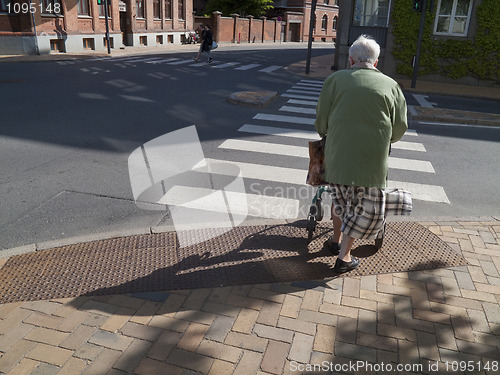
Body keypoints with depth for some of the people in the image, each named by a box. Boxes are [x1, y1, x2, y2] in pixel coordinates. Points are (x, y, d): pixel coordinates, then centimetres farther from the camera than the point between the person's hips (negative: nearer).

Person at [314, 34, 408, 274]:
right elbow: (399, 128, 12)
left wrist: (326, 135, 26)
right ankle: (344, 257, 13)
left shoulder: (336, 79, 8)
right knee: (367, 206, 11)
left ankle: (336, 241, 38)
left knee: (340, 197, 23)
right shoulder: (391, 85, 10)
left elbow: (321, 120, 5)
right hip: (373, 158, -1)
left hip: (338, 153, 2)